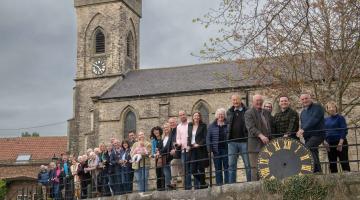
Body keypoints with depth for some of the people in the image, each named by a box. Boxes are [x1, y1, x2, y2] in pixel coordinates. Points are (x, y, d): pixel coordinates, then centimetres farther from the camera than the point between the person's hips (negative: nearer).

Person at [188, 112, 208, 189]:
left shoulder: (203, 126, 0)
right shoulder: (190, 126, 13)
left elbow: (205, 137, -6)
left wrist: (199, 144, -16)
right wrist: (188, 145, 1)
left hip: (200, 148, -4)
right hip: (192, 149, 4)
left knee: (201, 167, -2)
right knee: (193, 168, 1)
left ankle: (202, 184, 7)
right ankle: (197, 184, 15)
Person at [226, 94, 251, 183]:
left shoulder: (247, 111, 0)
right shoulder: (229, 112, 12)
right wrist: (227, 139, 8)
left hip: (244, 141, -3)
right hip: (232, 142, 3)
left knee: (248, 164, 2)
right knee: (231, 165, 5)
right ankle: (231, 184, 9)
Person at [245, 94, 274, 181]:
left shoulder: (267, 112, 18)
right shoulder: (248, 113, -2)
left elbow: (272, 126, 24)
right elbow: (251, 127, -16)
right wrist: (261, 135, -29)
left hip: (268, 143, 6)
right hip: (256, 145, -6)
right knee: (256, 168, -5)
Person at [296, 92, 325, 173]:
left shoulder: (317, 107, -4)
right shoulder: (303, 112, 21)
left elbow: (313, 120, -19)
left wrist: (303, 129, -29)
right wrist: (300, 131, 0)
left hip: (317, 134, -8)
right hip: (307, 137, 8)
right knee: (313, 154, 7)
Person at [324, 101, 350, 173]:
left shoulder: (340, 118, -2)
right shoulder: (326, 120, 12)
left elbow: (344, 131, -8)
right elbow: (323, 132, 16)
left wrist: (340, 143, -17)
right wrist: (325, 141, -1)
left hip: (340, 143, -5)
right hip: (330, 144, 6)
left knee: (344, 162, -8)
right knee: (332, 164, 8)